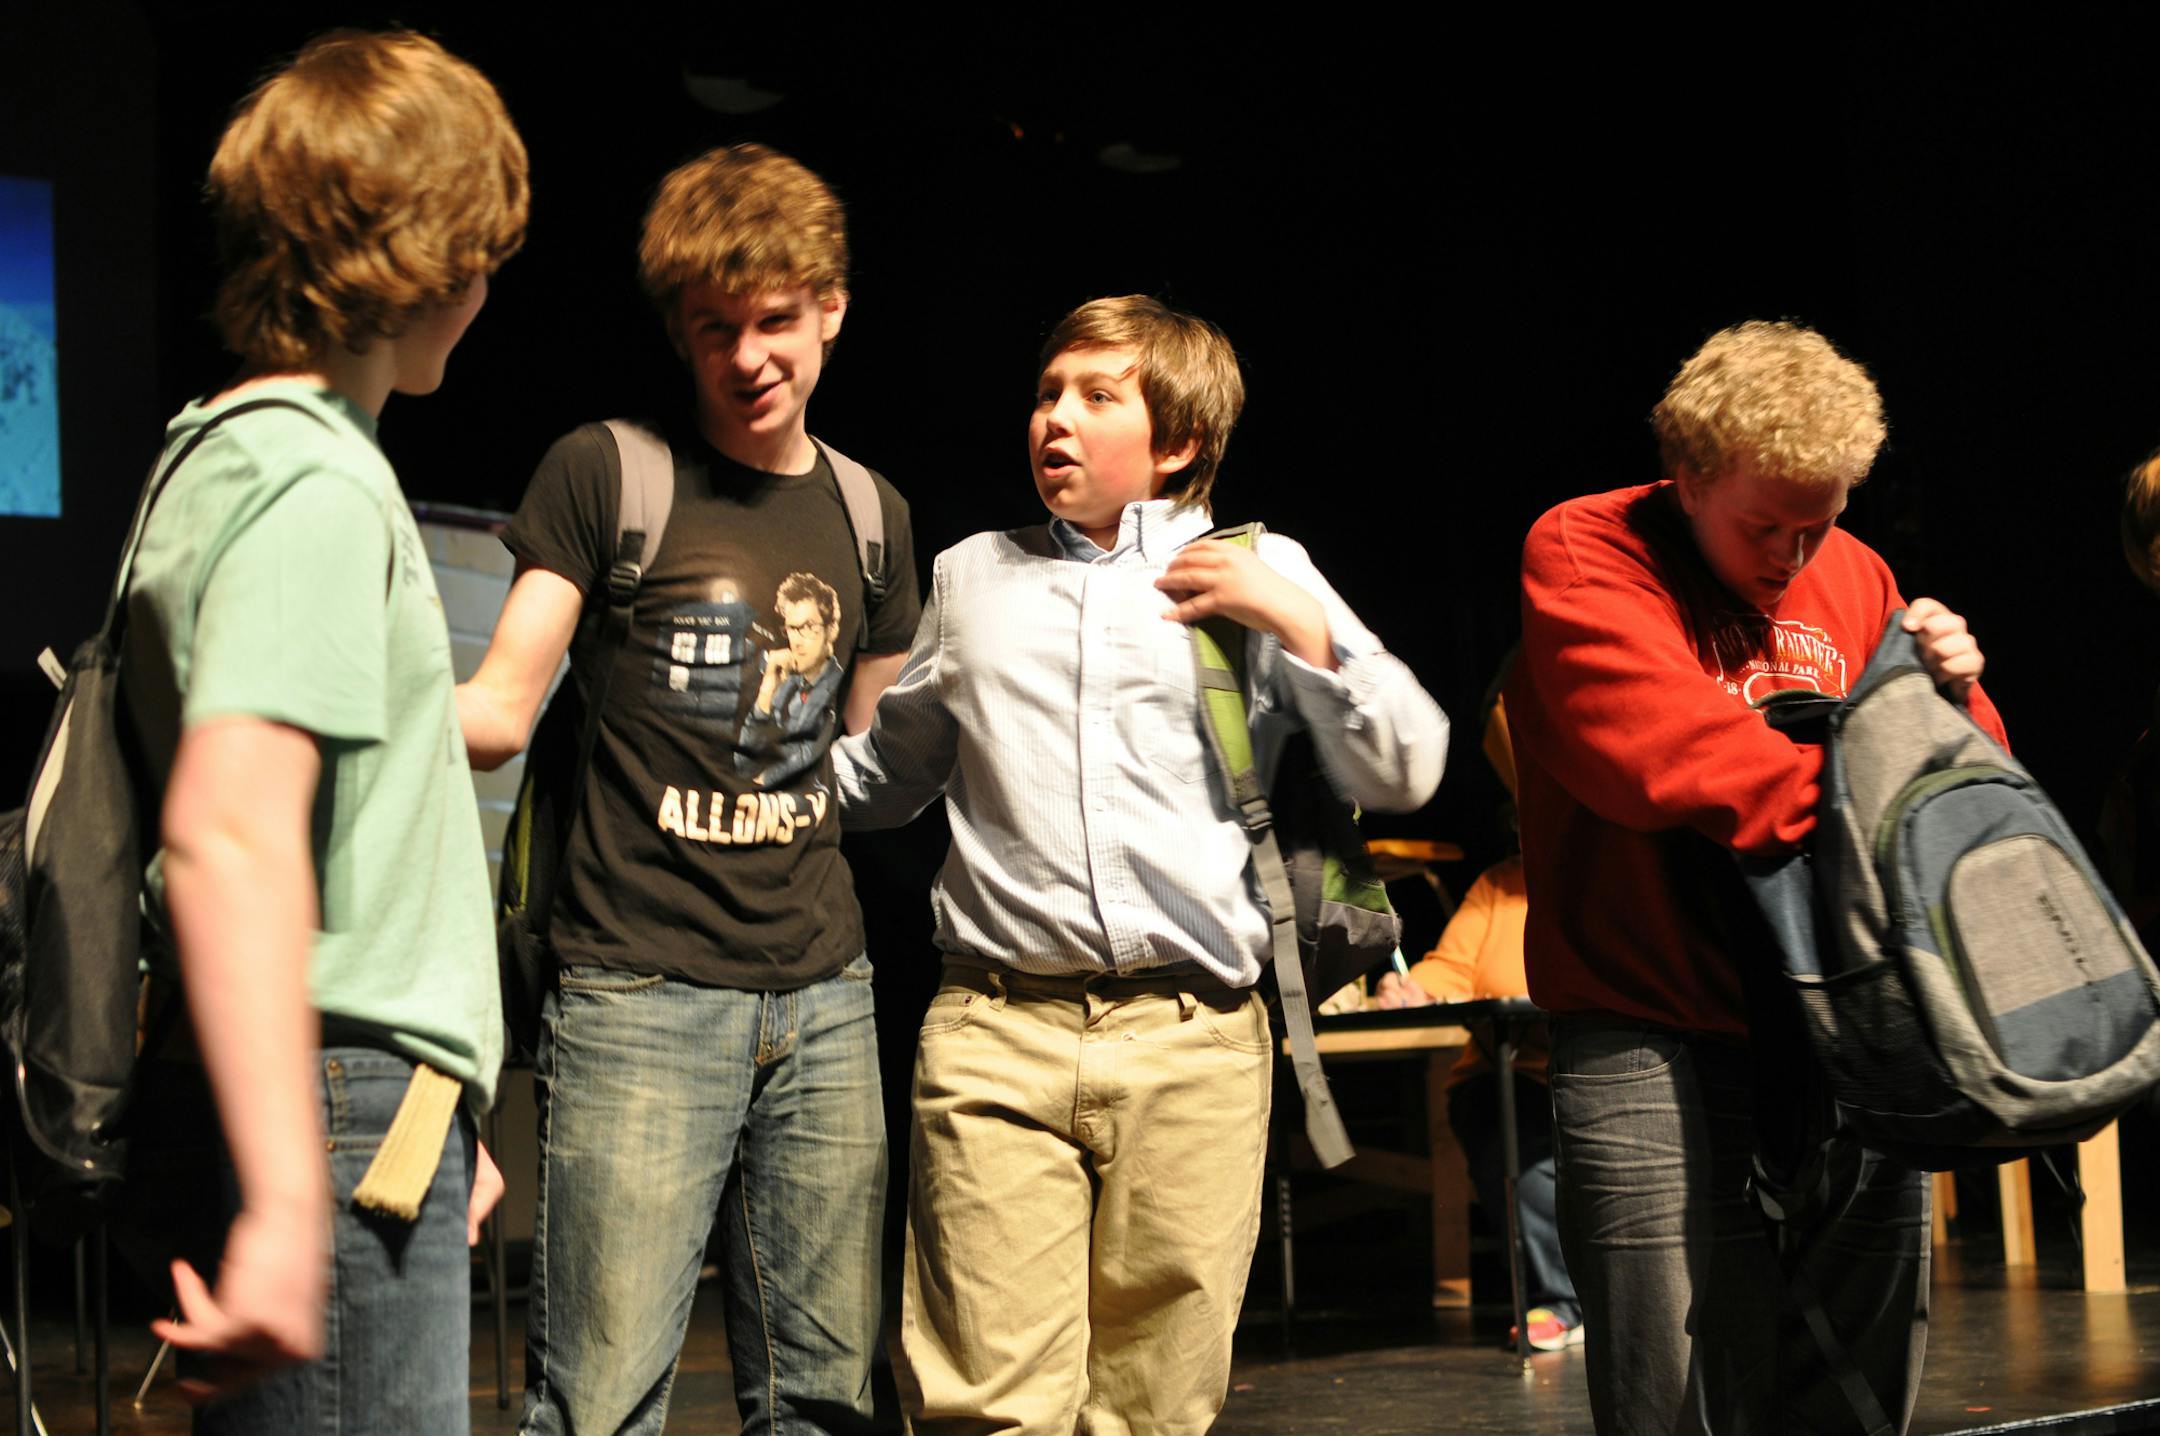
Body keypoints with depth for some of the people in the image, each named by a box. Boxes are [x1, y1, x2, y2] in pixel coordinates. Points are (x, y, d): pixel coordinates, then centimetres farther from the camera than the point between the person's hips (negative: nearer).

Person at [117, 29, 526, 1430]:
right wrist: (285, 1201, -31)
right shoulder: (317, 487, -14)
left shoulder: (234, 449, 18)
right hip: (342, 1120, -10)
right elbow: (229, 838, -26)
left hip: (376, 1109, 10)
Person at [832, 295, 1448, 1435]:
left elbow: (1402, 775, 6)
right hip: (996, 1037, 1)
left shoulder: (1262, 574, 12)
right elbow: (887, 775, 30)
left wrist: (1297, 624, -4)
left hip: (1195, 1044, -1)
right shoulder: (970, 579, 19)